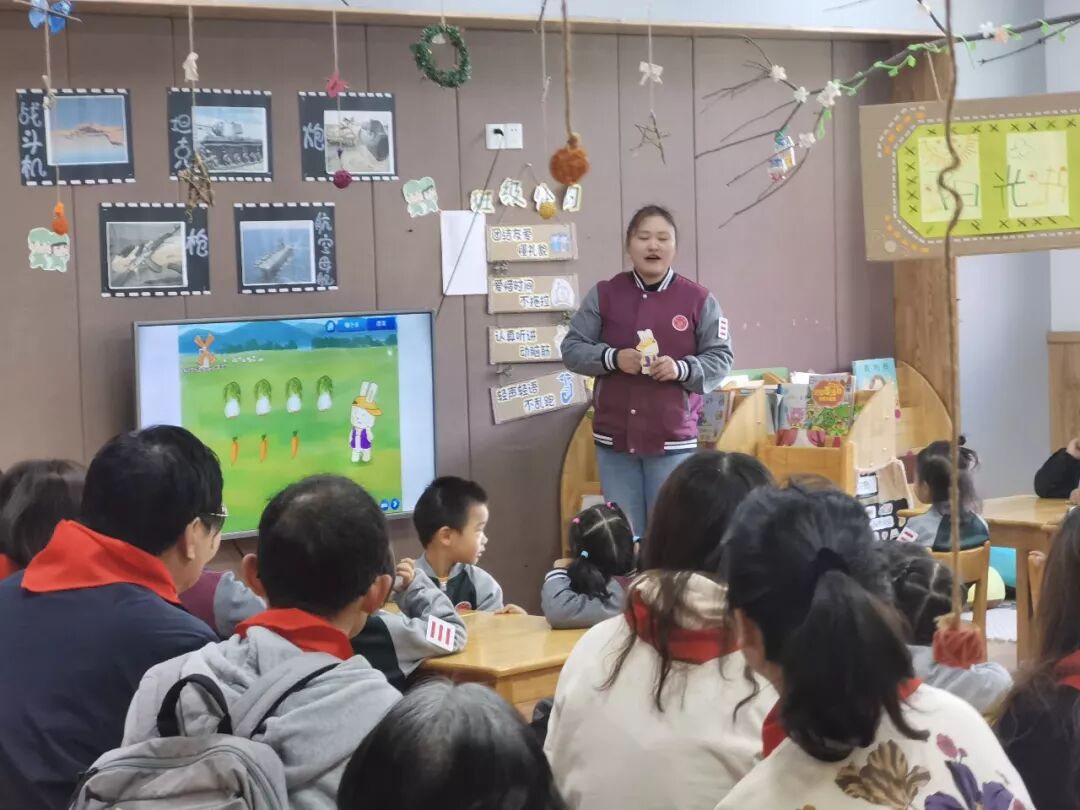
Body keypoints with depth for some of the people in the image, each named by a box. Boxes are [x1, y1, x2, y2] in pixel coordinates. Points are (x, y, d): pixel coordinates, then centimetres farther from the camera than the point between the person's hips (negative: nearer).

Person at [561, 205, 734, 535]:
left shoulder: (698, 299, -2)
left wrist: (681, 369, -18)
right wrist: (612, 358, -15)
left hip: (673, 440, -1)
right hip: (614, 437, 2)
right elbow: (572, 349, 2)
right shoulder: (603, 294, 2)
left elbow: (721, 358, 0)